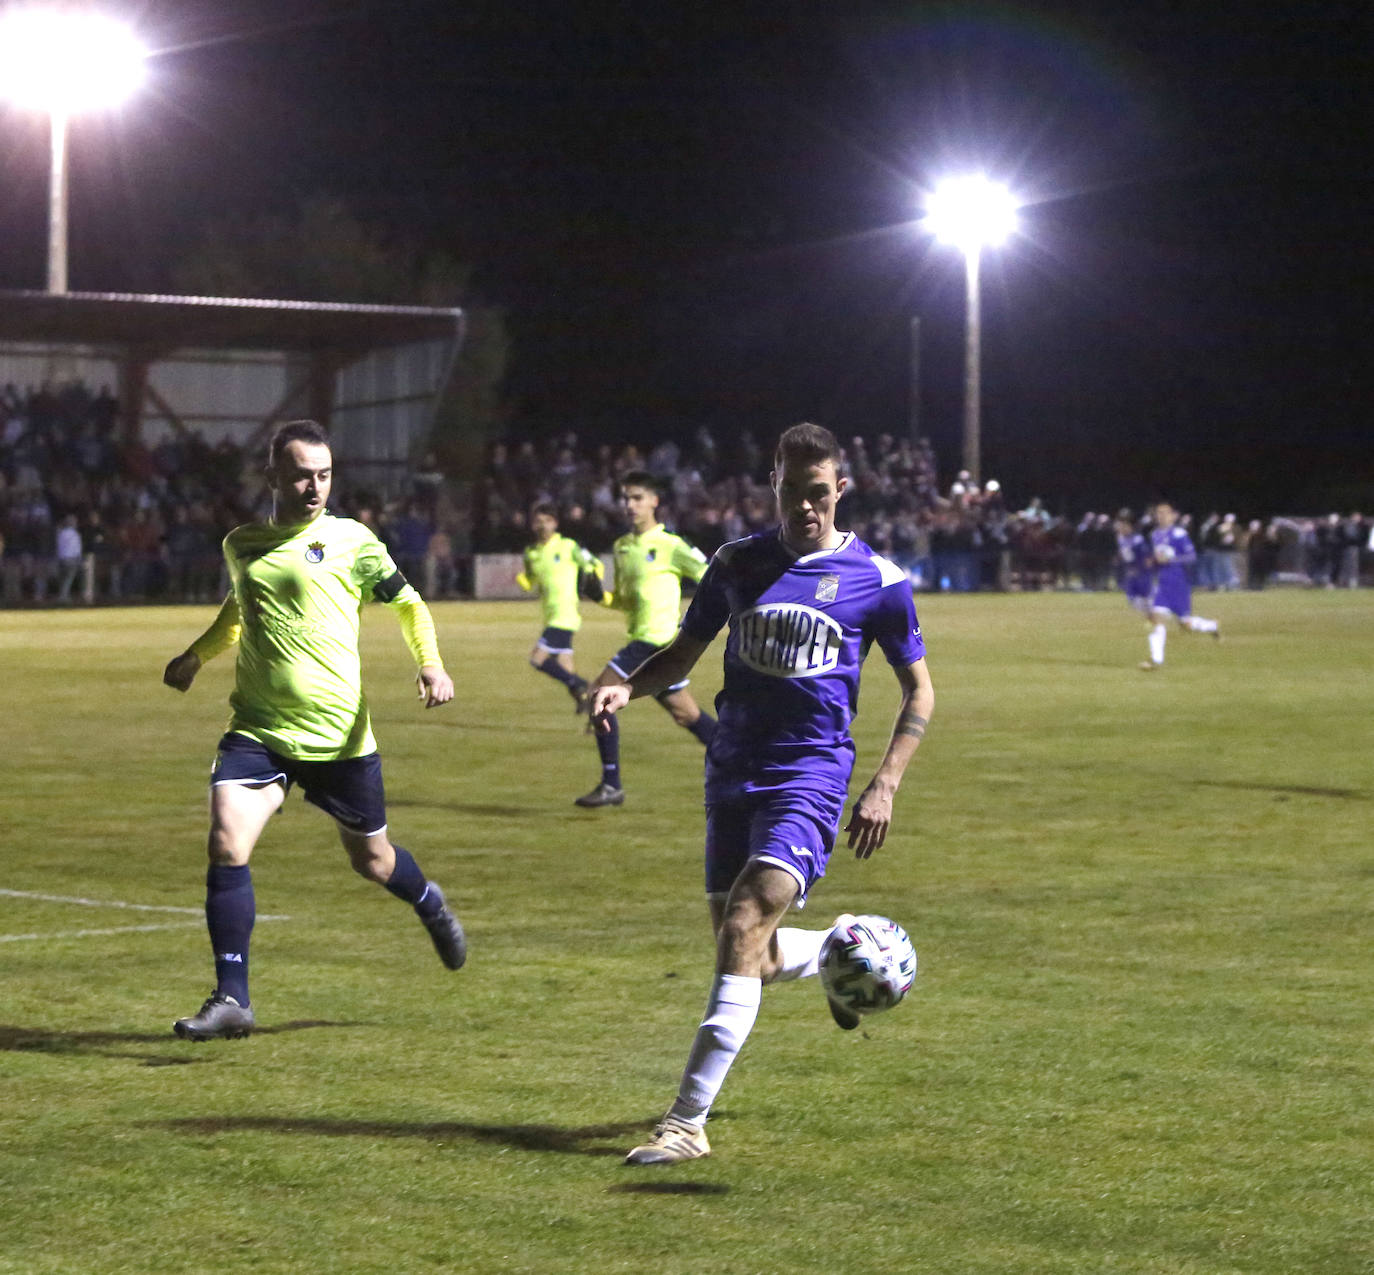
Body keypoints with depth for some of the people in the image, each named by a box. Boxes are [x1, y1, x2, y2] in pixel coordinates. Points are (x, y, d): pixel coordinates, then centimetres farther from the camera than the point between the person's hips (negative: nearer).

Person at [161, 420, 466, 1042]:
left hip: (338, 734, -2)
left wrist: (430, 663, -10)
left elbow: (407, 603, 6)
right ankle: (232, 999, -14)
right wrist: (195, 654, 19)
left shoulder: (349, 540, -4)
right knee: (226, 843, -20)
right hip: (257, 729, 2)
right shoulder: (240, 545, 7)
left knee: (372, 860, 12)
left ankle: (430, 904, 49)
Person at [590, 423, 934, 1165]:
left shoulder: (877, 580, -2)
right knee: (753, 958, 7)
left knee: (745, 930, -21)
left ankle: (688, 1123, -20)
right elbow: (682, 655, 16)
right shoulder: (738, 563, 7)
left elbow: (918, 692, 6)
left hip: (810, 776, -5)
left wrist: (884, 787, -6)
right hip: (734, 772, 5)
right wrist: (627, 687, -5)